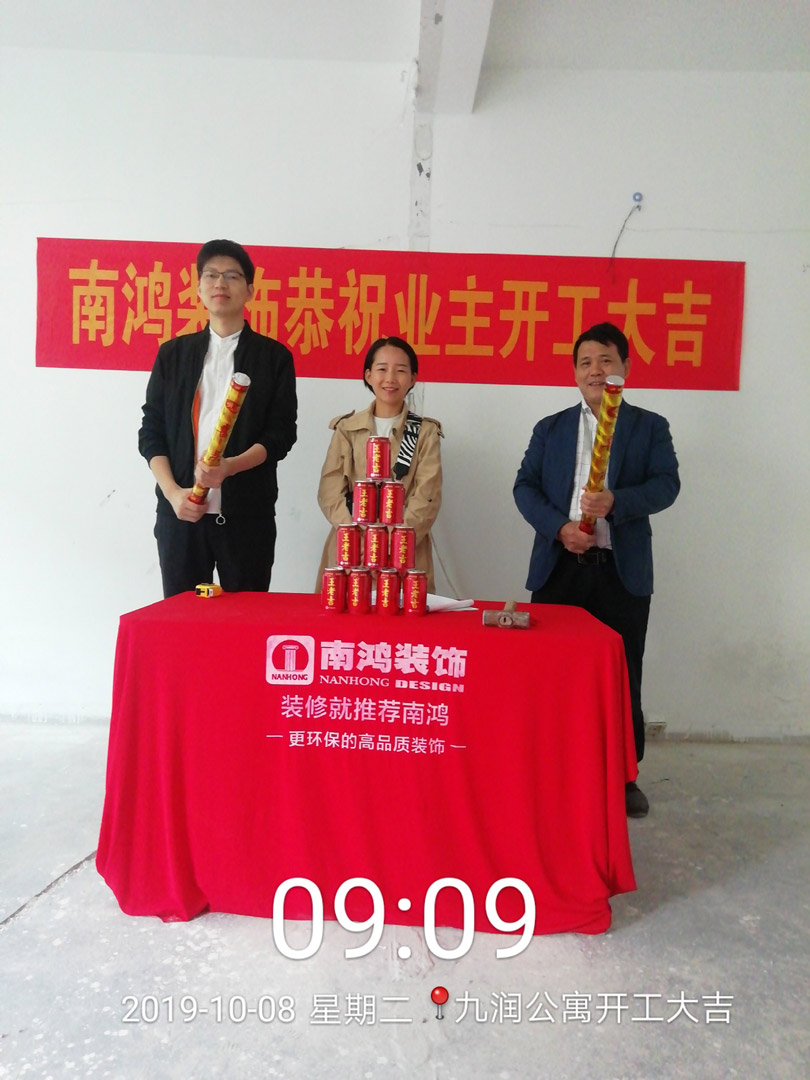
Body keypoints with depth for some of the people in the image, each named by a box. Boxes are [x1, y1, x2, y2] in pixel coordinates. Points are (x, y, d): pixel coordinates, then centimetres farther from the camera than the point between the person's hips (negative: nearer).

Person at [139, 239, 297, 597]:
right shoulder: (173, 353, 12)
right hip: (180, 512, 2)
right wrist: (172, 492, -6)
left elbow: (281, 433, -1)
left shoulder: (273, 356, 6)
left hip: (247, 514, -2)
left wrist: (229, 466, -18)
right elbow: (151, 432, 9)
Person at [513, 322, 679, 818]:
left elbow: (666, 484, -6)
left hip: (623, 571, -1)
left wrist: (616, 503, -25)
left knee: (623, 677, 8)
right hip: (559, 569, 2)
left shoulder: (650, 427, 7)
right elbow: (525, 487, 2)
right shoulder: (551, 428, 11)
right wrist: (560, 527, -15)